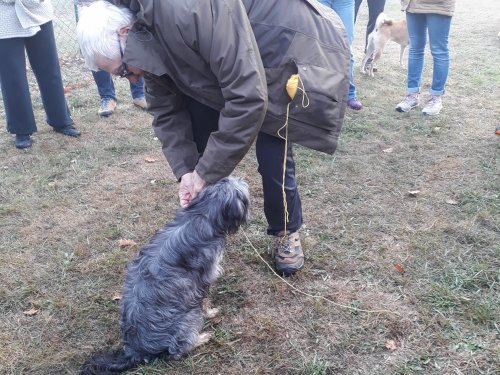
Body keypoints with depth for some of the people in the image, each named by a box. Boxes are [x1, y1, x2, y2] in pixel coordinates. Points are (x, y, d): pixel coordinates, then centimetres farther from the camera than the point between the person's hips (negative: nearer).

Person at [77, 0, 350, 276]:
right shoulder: (148, 40, -11)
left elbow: (248, 97, -39)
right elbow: (166, 110, -4)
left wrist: (208, 172, -31)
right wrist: (185, 170, -17)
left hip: (287, 48, -7)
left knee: (273, 156, -11)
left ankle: (286, 232, 15)